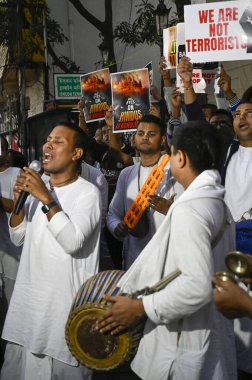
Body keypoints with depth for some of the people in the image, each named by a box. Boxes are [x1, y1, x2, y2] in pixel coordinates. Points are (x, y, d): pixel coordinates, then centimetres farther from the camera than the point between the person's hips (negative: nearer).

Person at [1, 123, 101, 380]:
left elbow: (73, 242, -24)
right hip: (31, 293, 6)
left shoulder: (87, 192, -11)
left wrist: (46, 199, -24)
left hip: (66, 297, -6)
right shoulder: (38, 187, 9)